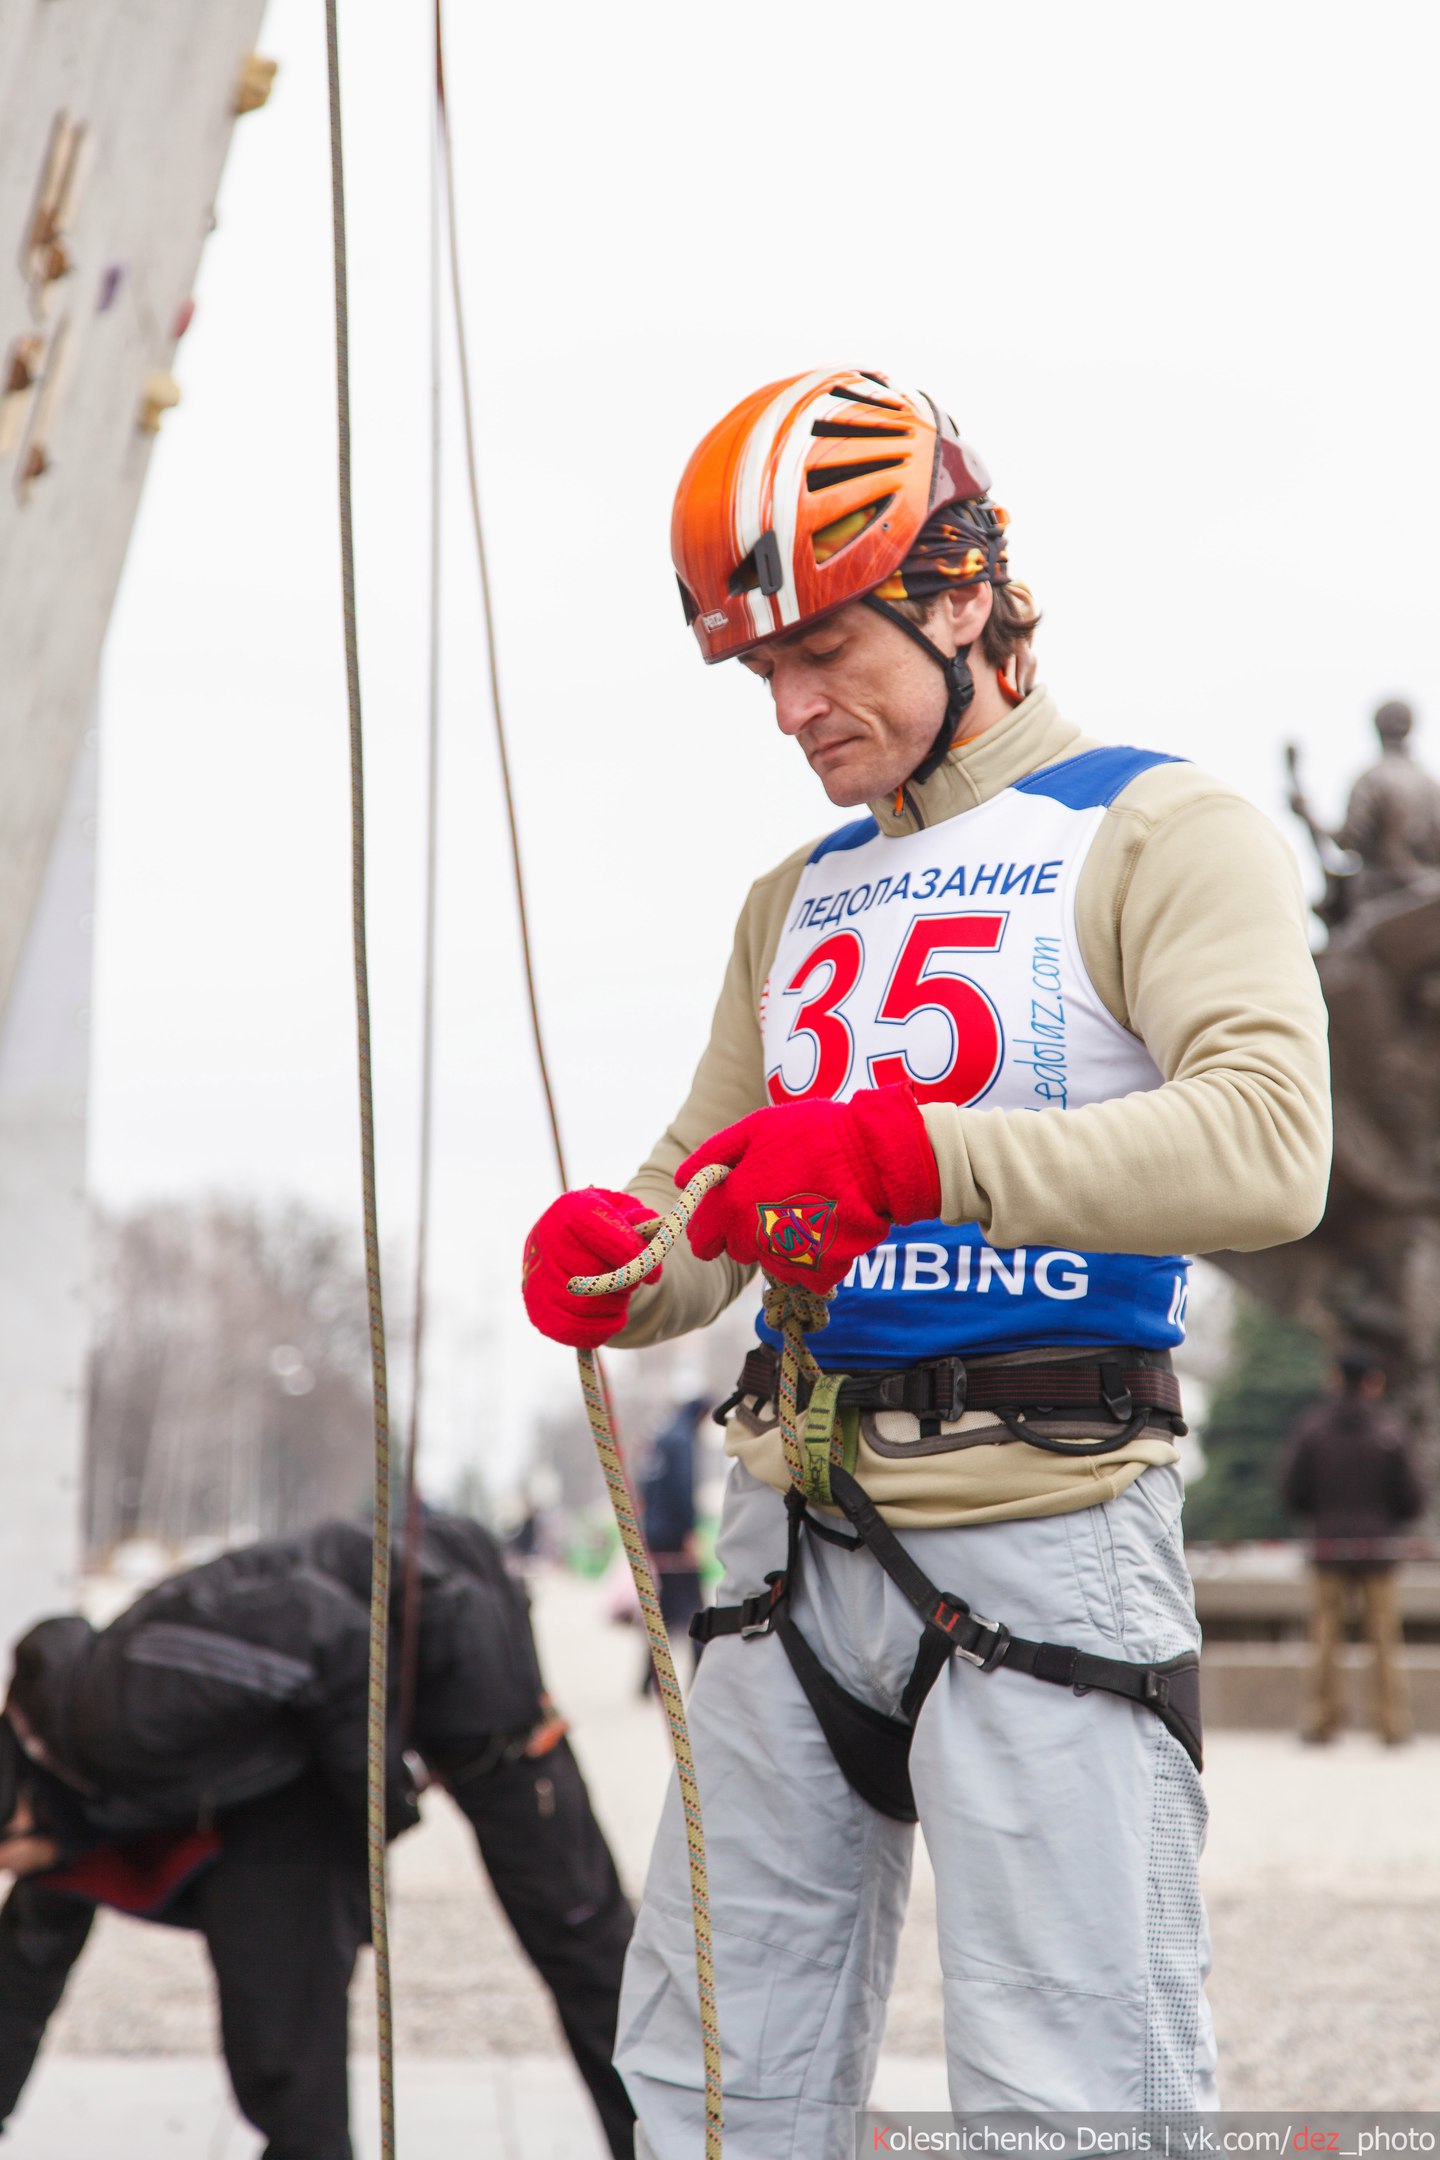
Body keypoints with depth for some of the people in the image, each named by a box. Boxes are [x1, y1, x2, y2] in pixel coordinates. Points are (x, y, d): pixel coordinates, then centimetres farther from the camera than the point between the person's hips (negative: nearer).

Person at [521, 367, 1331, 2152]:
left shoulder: (1155, 834, -3)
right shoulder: (797, 901, 20)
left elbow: (1268, 1145, -20)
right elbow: (707, 1196, 18)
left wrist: (909, 1151, -30)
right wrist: (617, 1262, -7)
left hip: (1041, 1531, -7)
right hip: (800, 1533, 7)